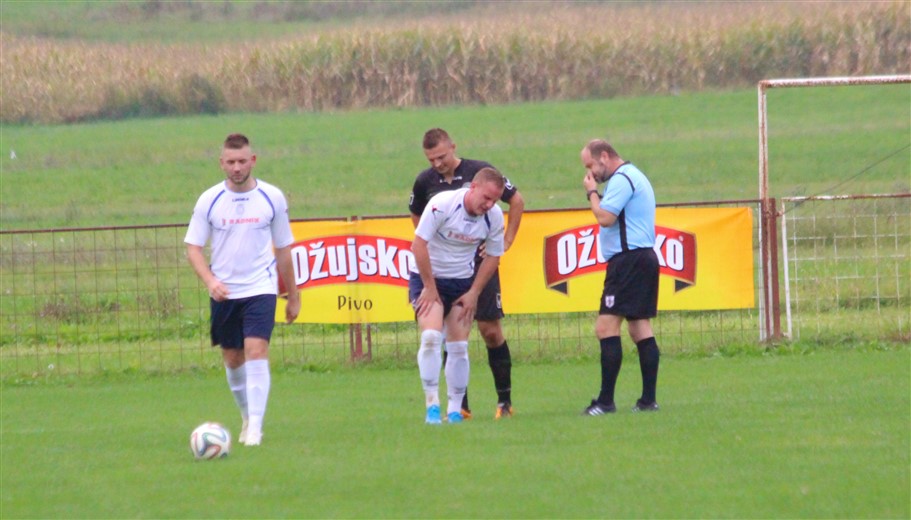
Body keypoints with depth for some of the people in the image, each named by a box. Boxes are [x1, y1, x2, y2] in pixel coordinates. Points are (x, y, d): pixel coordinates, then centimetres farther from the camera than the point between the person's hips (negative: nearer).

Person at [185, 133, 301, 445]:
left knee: (256, 350, -17)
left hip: (260, 290, -2)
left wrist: (293, 296, 12)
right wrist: (210, 280, -19)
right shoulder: (209, 200, -2)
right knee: (232, 359, 10)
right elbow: (193, 247, -1)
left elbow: (283, 249, 8)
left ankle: (255, 427, -18)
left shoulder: (272, 198, -1)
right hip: (224, 292, 2)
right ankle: (247, 417, 32)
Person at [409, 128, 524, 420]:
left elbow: (516, 200, 4)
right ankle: (460, 406, 3)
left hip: (481, 263, -2)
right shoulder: (425, 181, 1)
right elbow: (416, 216, 21)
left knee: (490, 330, -3)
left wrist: (506, 241, 2)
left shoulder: (480, 172, -7)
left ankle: (505, 401, 8)